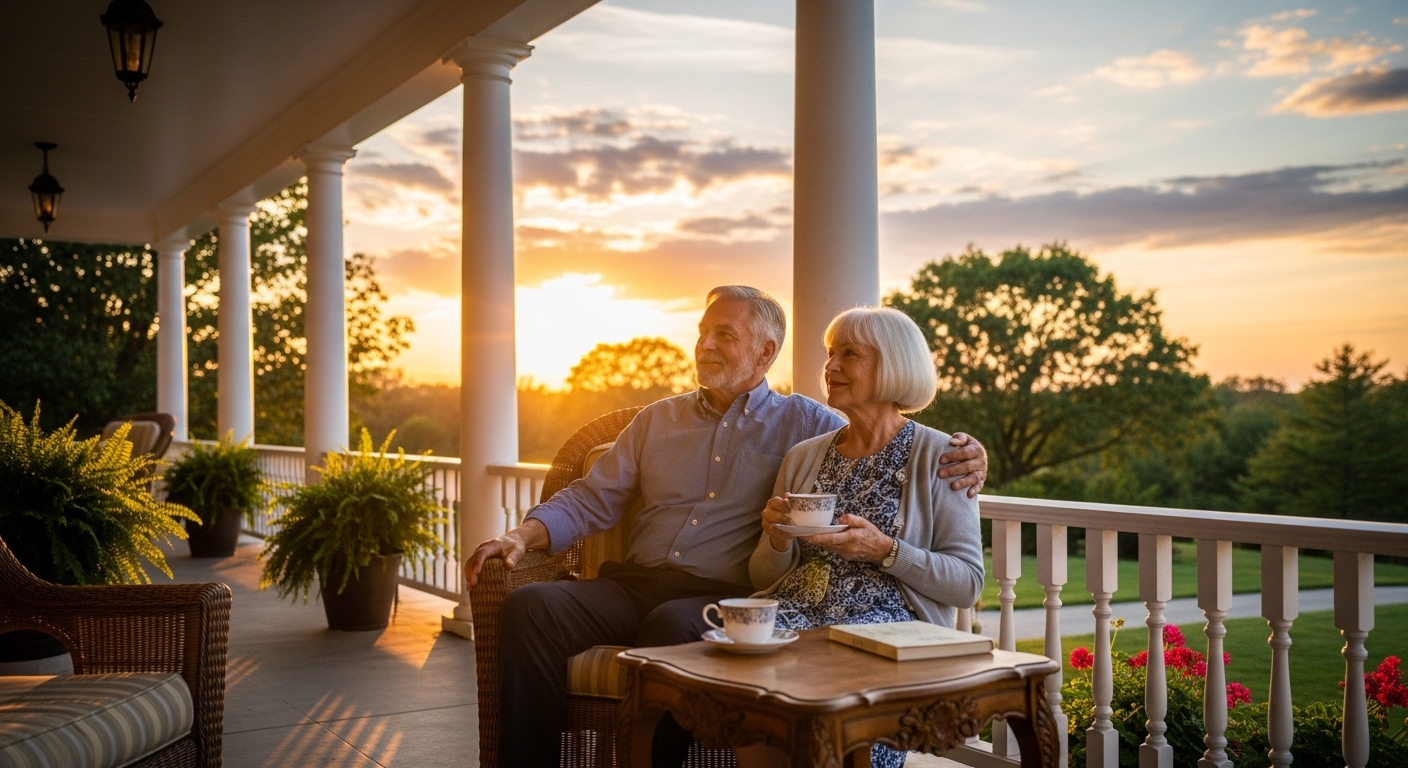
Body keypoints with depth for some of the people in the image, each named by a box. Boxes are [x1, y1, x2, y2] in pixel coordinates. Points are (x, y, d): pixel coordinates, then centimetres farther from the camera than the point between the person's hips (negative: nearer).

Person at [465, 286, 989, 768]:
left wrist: (962, 458, -14)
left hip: (727, 597, -4)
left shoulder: (805, 424, 13)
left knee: (674, 625, -39)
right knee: (530, 606, -25)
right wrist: (523, 536, 2)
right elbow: (591, 500, 20)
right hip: (633, 585, 4)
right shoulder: (656, 420, 23)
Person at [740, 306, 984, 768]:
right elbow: (762, 577, 20)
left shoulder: (937, 456, 4)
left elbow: (968, 583, -2)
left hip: (888, 616, -3)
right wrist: (778, 541, -3)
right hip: (796, 607, 4)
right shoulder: (803, 456, 17)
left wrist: (885, 551, -16)